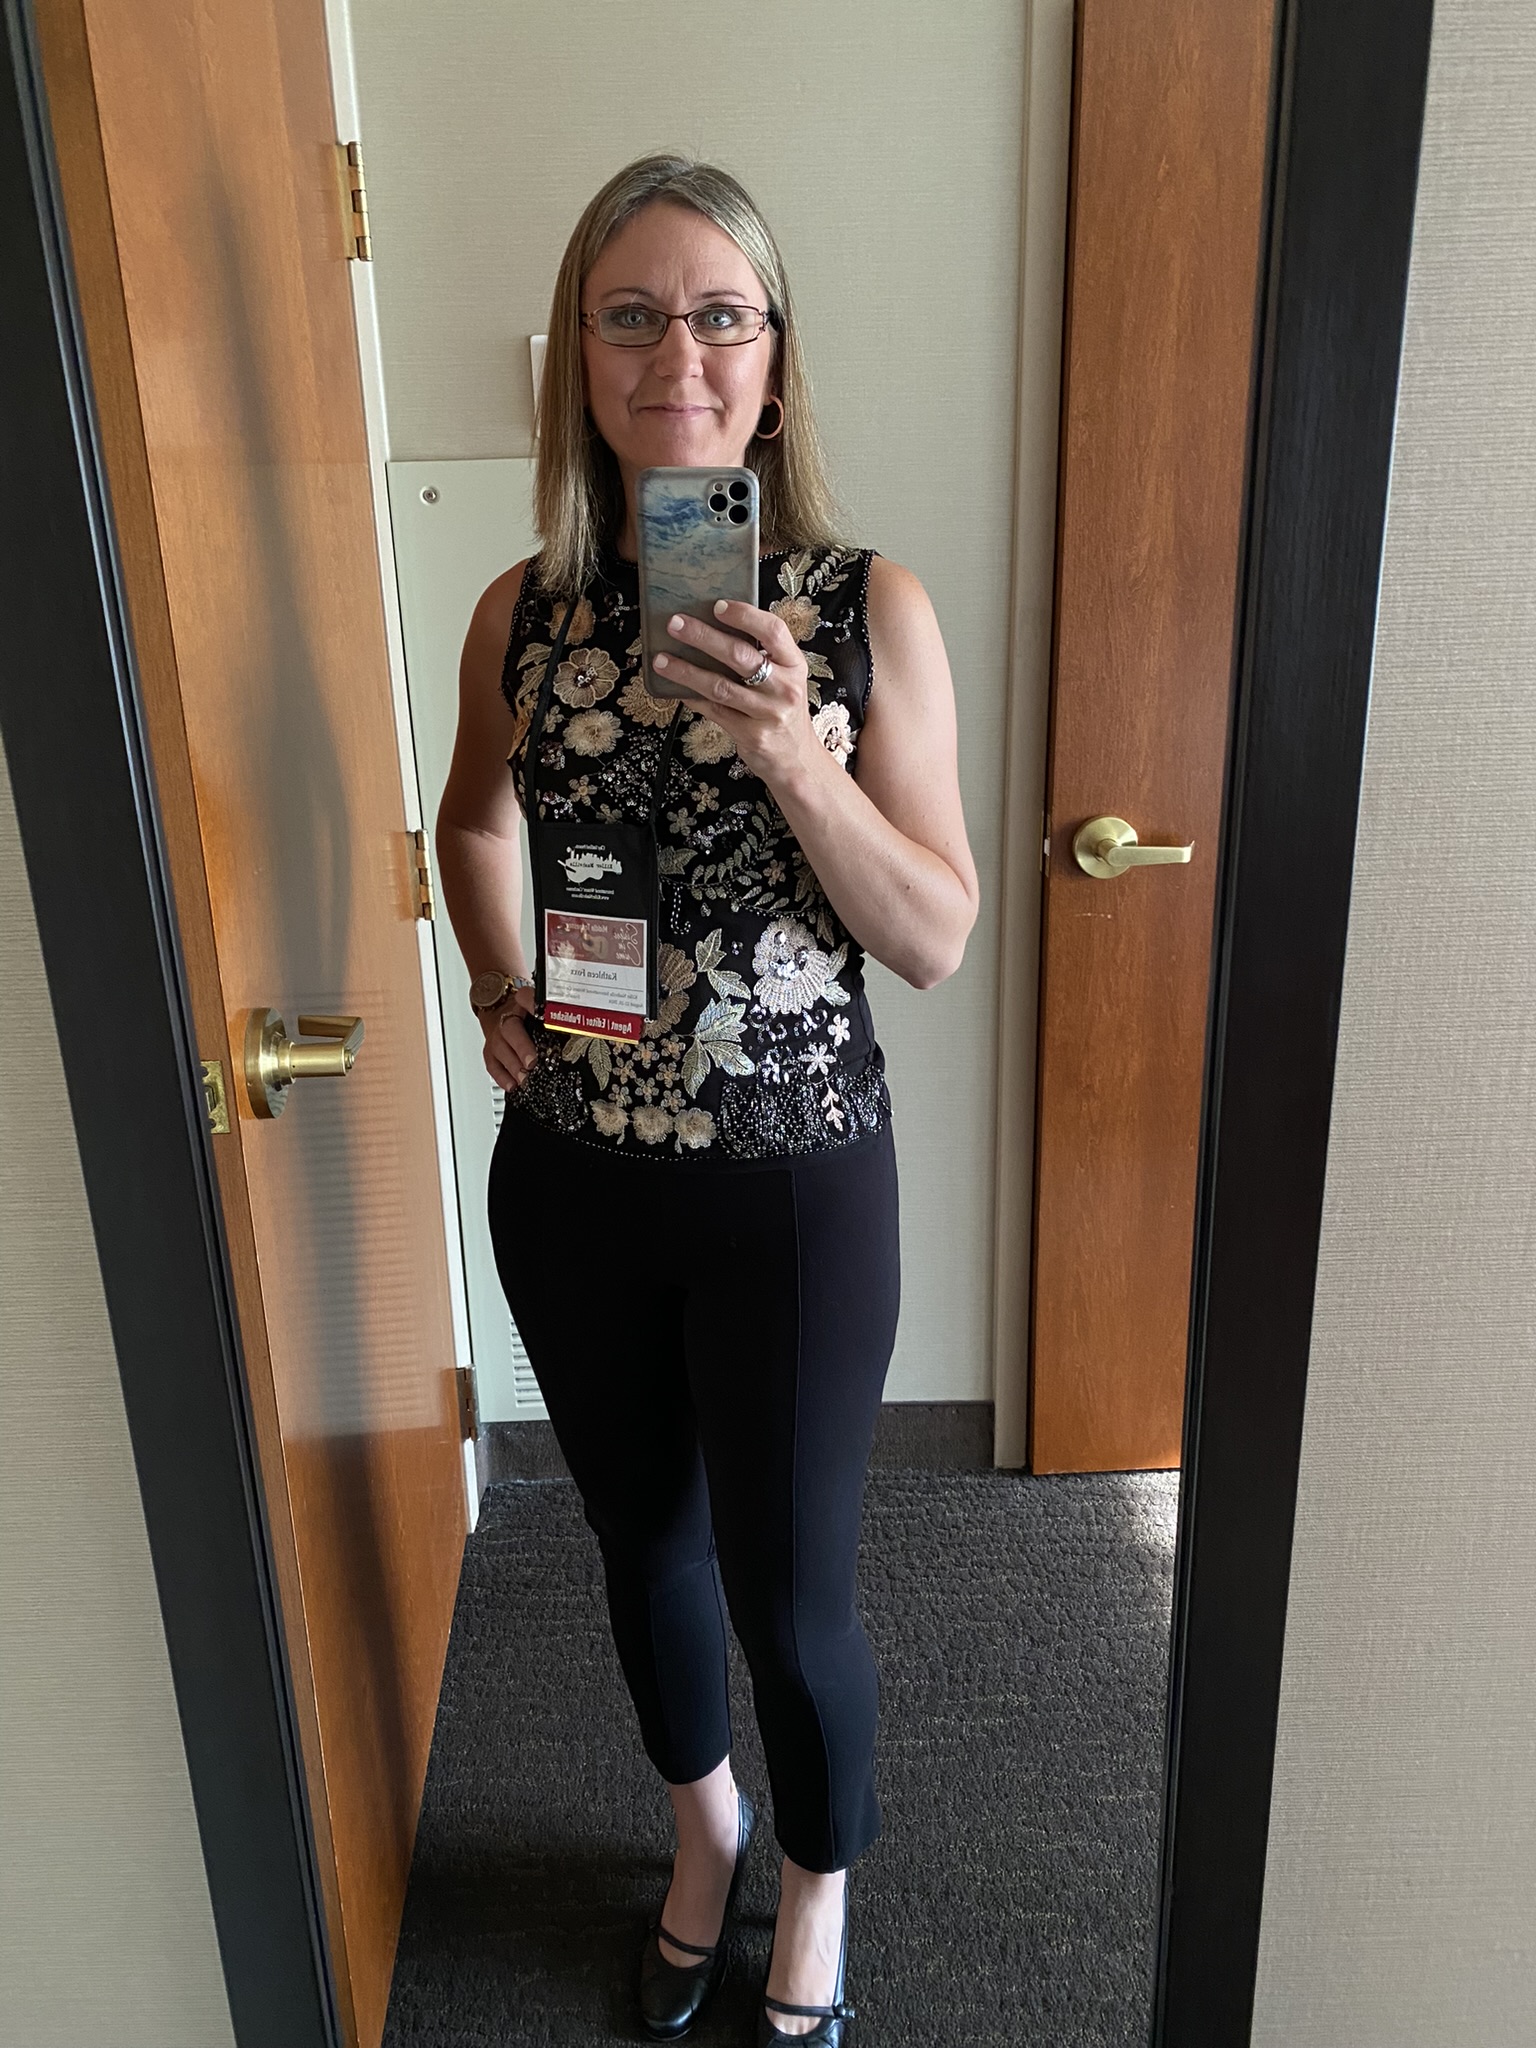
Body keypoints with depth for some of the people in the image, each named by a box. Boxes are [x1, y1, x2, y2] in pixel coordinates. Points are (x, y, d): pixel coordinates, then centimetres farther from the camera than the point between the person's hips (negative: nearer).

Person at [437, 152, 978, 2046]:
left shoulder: (869, 608, -11)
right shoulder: (523, 614, -3)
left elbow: (937, 939, -11)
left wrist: (793, 757, -25)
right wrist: (498, 996, 1)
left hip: (793, 1179, -3)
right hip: (571, 1180, 3)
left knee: (791, 1596, 11)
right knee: (644, 1546, 23)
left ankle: (816, 1884, 45)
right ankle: (704, 1821, 54)